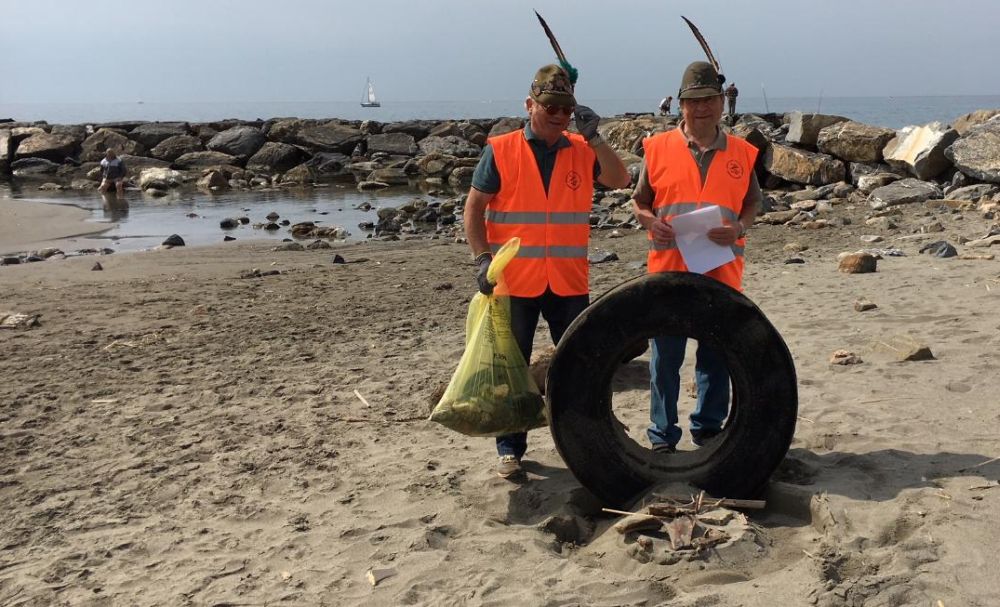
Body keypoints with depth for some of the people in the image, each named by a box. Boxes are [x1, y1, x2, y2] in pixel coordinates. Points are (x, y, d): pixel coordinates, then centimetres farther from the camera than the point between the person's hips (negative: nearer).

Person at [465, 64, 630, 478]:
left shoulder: (581, 151, 8)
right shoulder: (501, 150, -1)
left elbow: (619, 180, -5)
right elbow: (474, 207, -2)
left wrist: (594, 137, -13)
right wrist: (483, 259, -12)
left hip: (569, 283, 3)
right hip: (514, 281, -2)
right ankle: (510, 450, 17)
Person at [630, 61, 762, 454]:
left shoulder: (742, 153, 7)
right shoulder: (658, 148, 4)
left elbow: (752, 203, 11)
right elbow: (639, 202, 9)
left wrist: (739, 228, -10)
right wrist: (650, 222, -12)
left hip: (722, 273, 1)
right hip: (668, 270, -1)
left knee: (716, 358, 11)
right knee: (665, 358, 5)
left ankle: (709, 428, 26)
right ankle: (662, 436, 17)